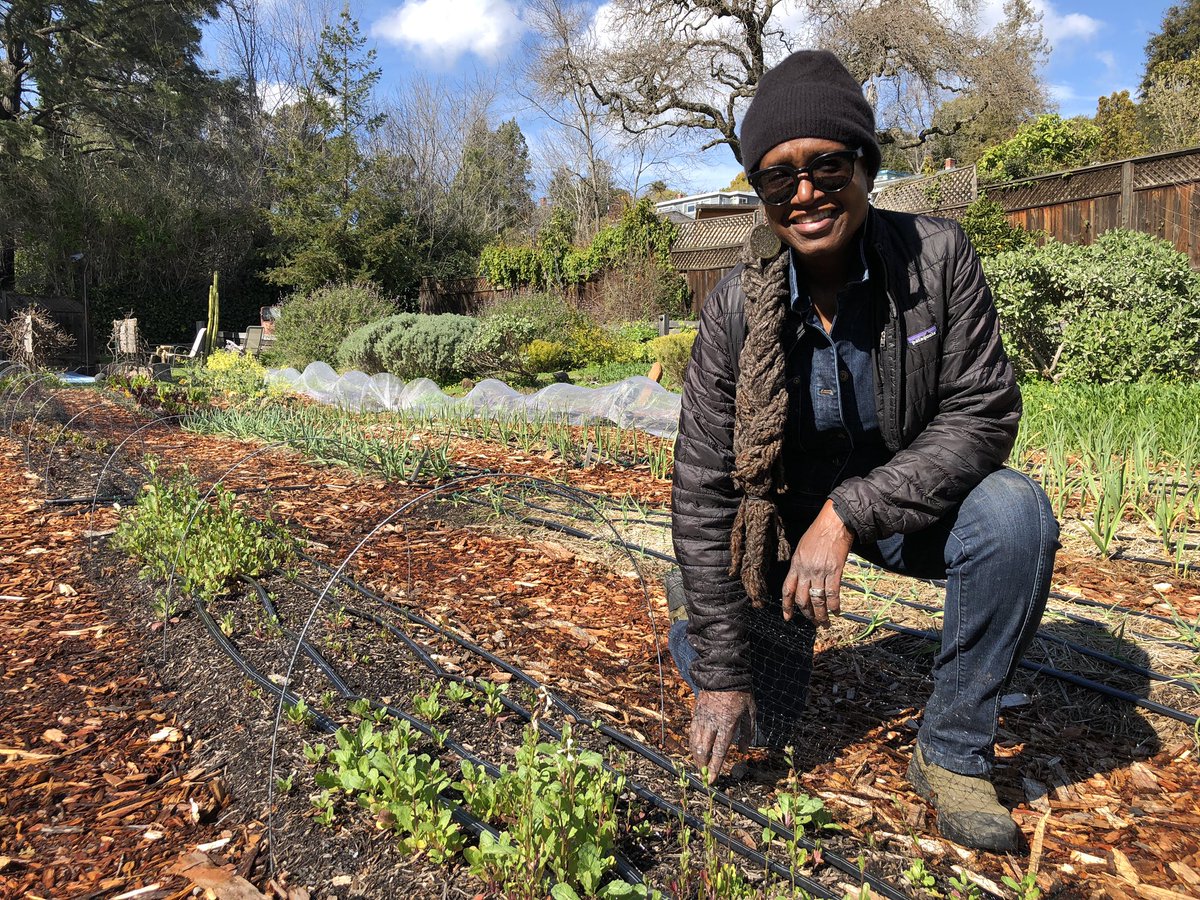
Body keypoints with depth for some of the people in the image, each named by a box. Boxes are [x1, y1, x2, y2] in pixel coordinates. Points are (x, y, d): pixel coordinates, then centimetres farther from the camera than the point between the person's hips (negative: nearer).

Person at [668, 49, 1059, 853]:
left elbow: (985, 413, -19)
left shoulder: (939, 257, -20)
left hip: (912, 498, 1)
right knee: (757, 726, 1)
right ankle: (696, 598, 35)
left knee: (1014, 513, -31)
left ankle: (952, 753, -11)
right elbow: (703, 491, -19)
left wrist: (850, 513, -33)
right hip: (788, 510, 0)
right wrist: (721, 674, -17)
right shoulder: (738, 308, -21)